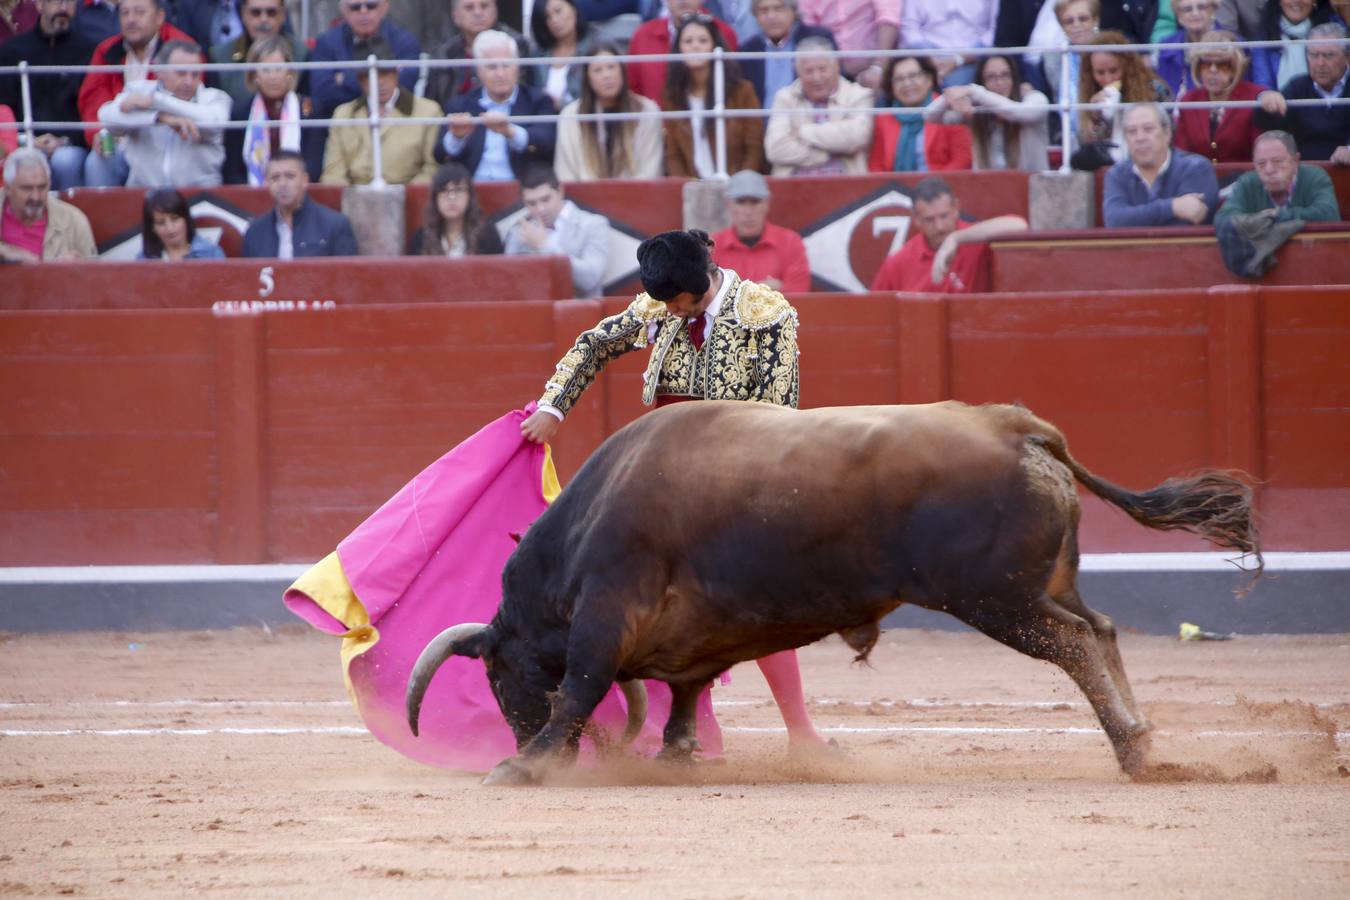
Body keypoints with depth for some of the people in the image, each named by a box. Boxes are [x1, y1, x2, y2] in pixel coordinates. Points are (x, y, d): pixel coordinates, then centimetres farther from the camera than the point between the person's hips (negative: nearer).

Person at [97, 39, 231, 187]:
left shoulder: (214, 97, 7)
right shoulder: (139, 90, 7)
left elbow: (214, 122, -17)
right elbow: (107, 116, -12)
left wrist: (155, 101, -18)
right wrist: (162, 118, -25)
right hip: (143, 193, 1)